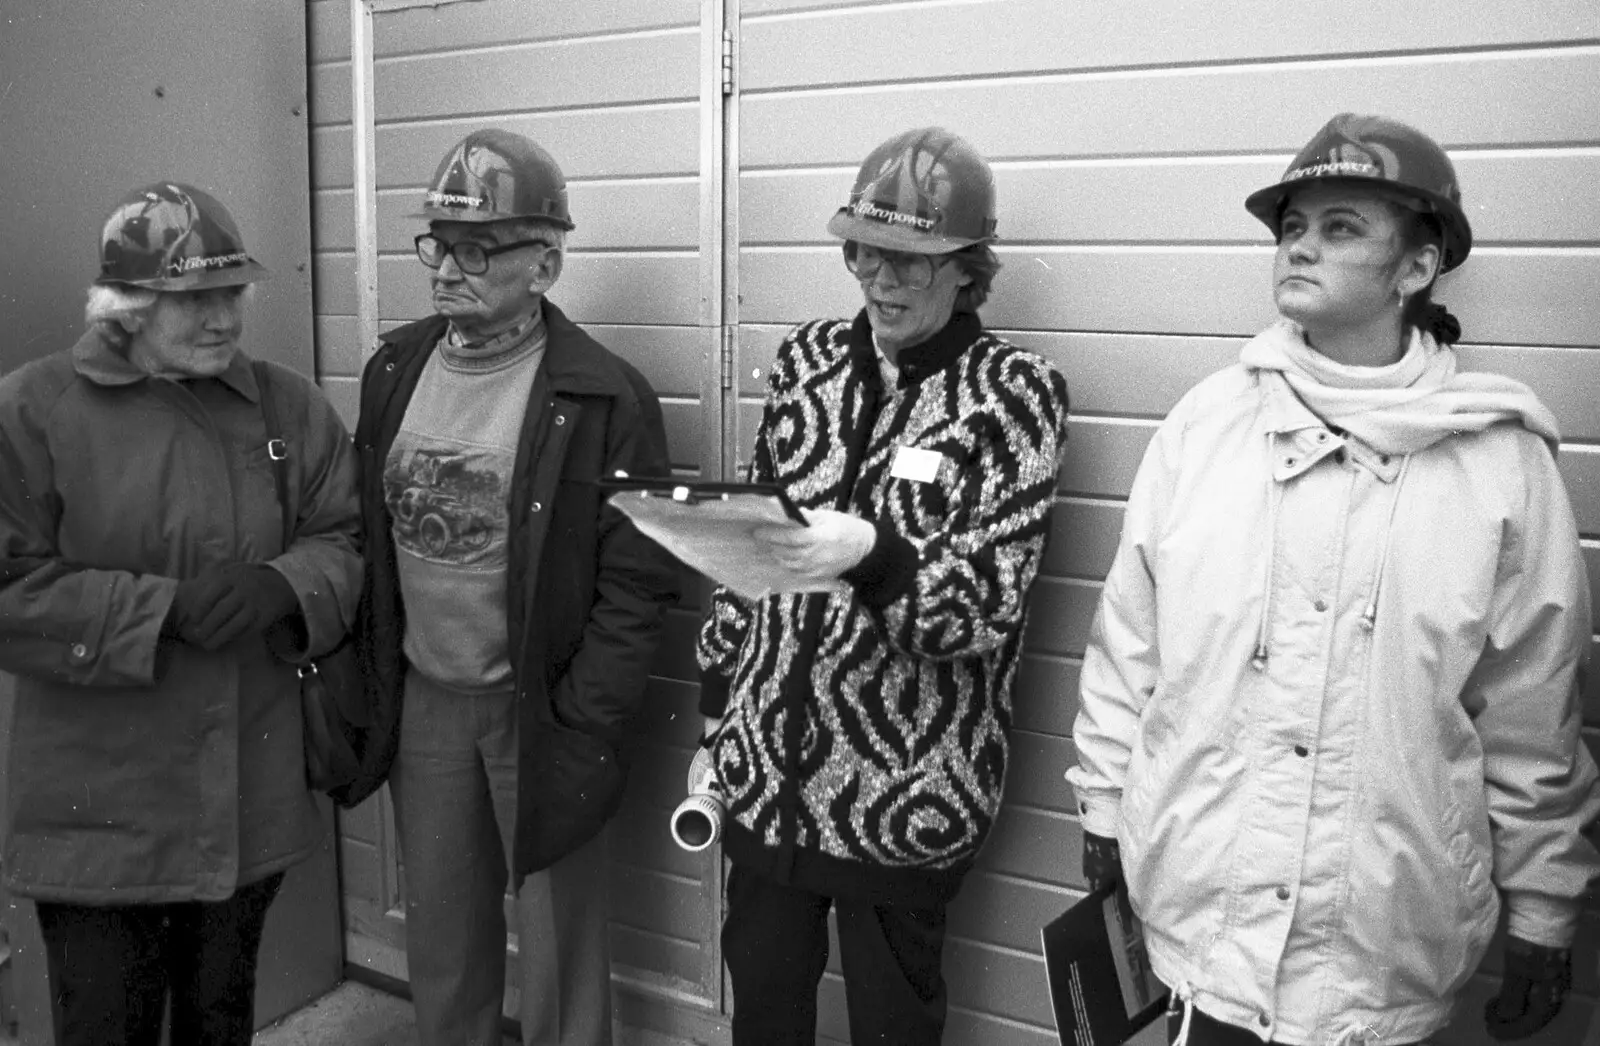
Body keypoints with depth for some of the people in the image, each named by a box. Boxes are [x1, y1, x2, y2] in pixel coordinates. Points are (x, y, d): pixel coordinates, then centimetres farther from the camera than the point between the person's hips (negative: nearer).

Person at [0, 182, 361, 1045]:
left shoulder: (290, 406, 3)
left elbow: (345, 538, 4)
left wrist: (283, 587, -17)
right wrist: (166, 608, -21)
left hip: (252, 804, 4)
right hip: (99, 812, -3)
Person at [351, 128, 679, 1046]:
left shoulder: (604, 399, -14)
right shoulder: (395, 369, 3)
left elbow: (639, 579, -14)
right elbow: (367, 538, 9)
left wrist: (580, 726, -15)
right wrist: (367, 679, 5)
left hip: (538, 708, -5)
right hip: (421, 698, 5)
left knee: (558, 941, 10)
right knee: (439, 933, 20)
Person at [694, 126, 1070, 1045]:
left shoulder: (1015, 392, -9)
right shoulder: (809, 360, 4)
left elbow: (987, 604, -14)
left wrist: (872, 554, -33)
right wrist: (717, 719, 9)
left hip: (906, 795, -4)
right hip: (765, 770, 4)